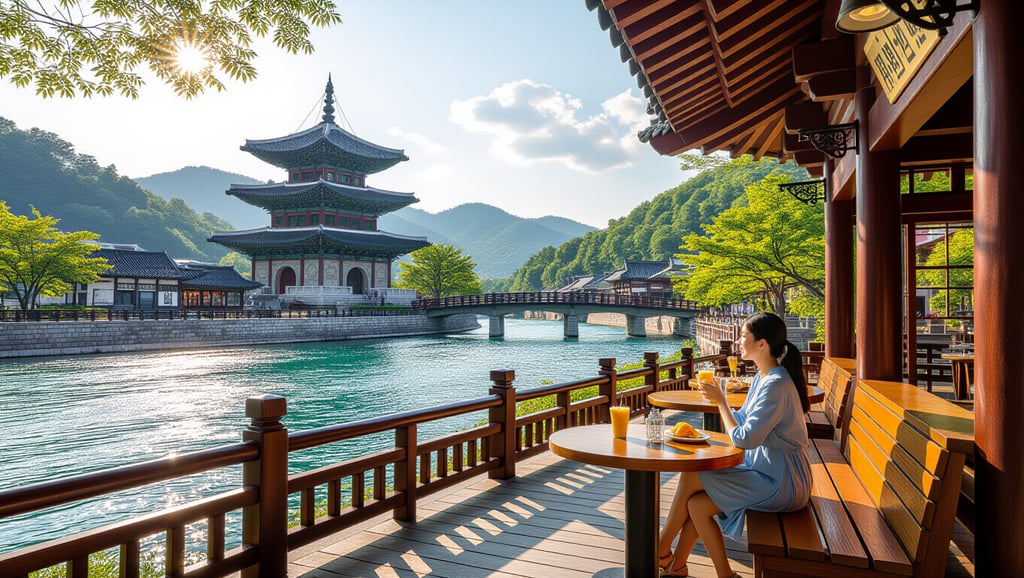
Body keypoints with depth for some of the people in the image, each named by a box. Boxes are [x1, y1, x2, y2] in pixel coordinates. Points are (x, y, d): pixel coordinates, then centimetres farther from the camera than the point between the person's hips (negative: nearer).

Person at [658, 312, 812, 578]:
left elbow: (744, 439, -24)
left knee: (691, 477, -14)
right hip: (765, 470, 9)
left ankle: (661, 549, 4)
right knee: (696, 504, -7)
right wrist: (718, 396, -1)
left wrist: (720, 400, -15)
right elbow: (744, 421, 12)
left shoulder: (776, 384, -23)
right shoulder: (763, 376, 8)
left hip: (781, 482, -9)